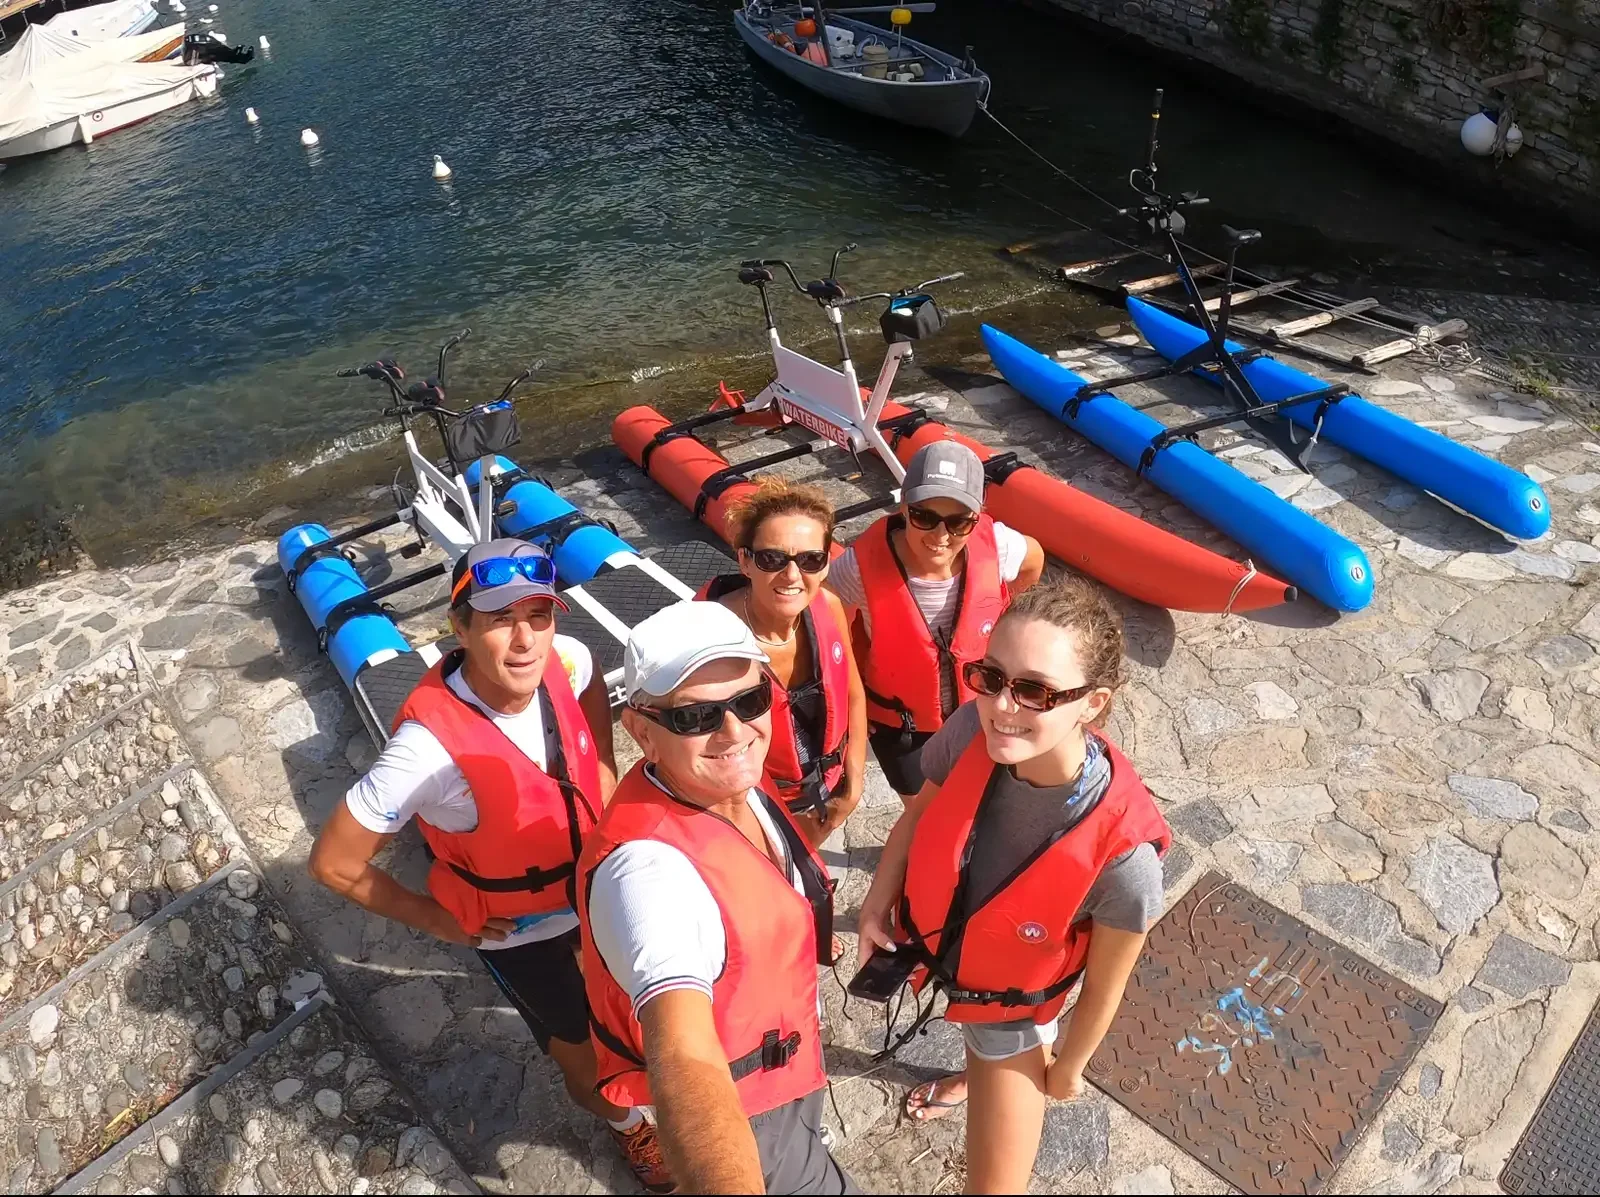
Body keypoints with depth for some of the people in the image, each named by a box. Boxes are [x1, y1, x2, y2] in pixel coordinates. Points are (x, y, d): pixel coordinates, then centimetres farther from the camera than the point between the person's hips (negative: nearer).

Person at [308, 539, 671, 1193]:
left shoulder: (566, 661, -24)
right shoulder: (430, 746, -38)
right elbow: (334, 864, -24)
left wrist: (607, 790, -1)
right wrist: (436, 919, -13)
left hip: (597, 885, 4)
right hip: (519, 933, -4)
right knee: (587, 1061, 19)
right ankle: (629, 1124, 54)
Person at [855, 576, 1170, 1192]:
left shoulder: (1123, 850, -38)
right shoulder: (971, 730, -31)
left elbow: (1103, 988, -18)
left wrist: (1066, 1066, -2)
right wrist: (878, 901, -12)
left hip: (1010, 1007, -4)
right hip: (927, 948, 4)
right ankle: (976, 1077, 71)